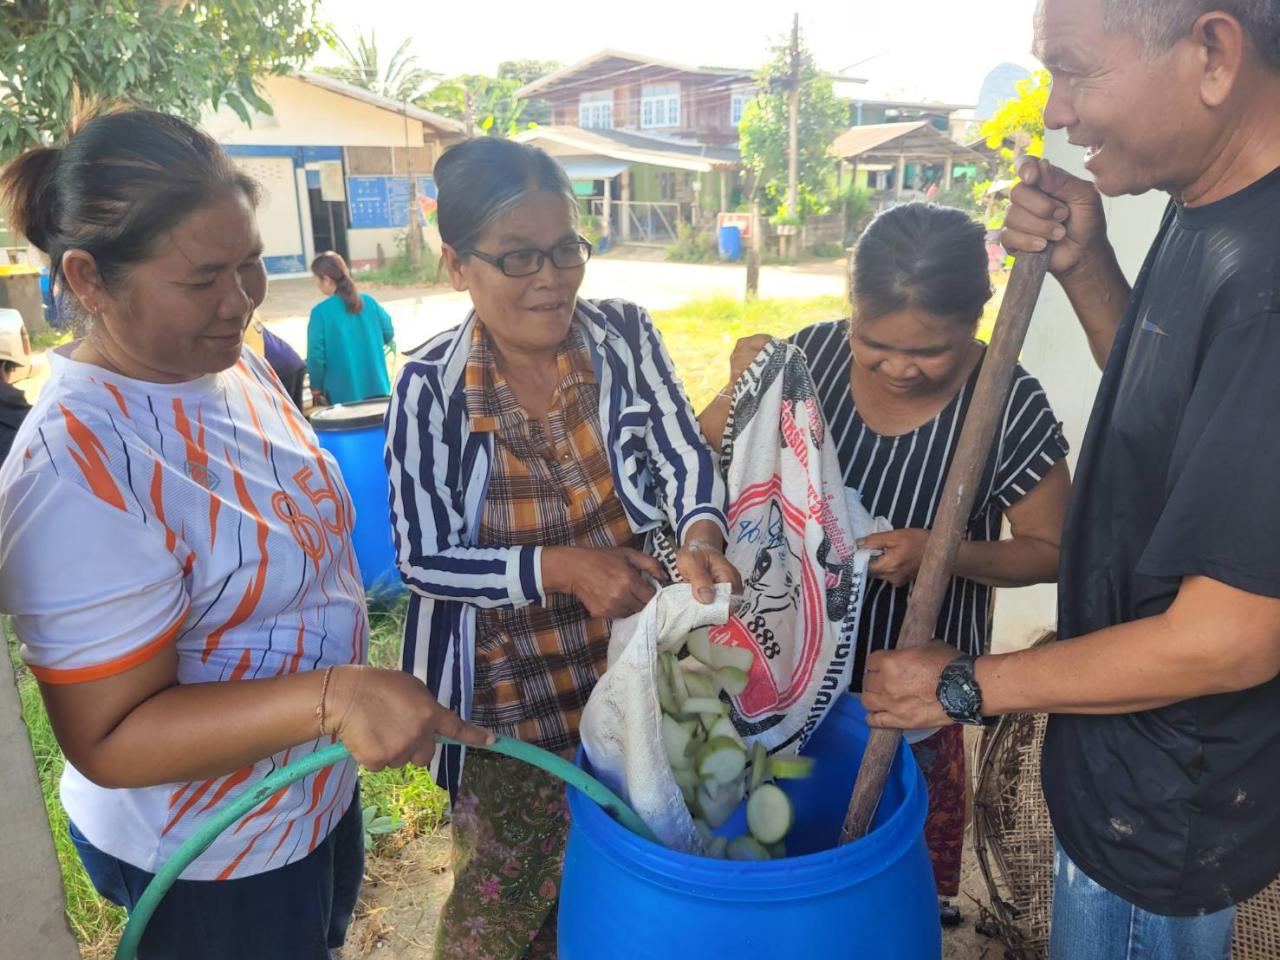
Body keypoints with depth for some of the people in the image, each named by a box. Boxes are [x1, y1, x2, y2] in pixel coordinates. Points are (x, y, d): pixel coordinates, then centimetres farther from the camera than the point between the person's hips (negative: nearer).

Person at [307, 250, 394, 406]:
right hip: (376, 388, 4)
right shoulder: (369, 301, 0)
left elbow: (316, 355, -12)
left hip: (343, 394, -4)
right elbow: (389, 335, 10)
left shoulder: (321, 312, -13)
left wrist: (316, 388, 2)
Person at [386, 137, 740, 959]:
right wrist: (558, 567, -26)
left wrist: (702, 531, -32)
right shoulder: (432, 390, -14)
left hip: (632, 668, 3)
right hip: (509, 697, -2)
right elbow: (424, 560, -12)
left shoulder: (624, 335, -9)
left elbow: (682, 453, -10)